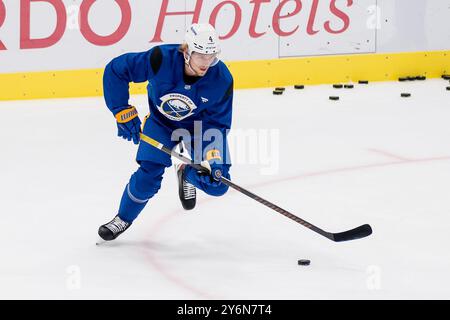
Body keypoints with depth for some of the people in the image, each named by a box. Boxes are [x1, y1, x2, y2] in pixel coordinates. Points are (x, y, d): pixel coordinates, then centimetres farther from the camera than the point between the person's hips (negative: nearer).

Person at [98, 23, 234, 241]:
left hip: (200, 124, 1)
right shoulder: (161, 59, -34)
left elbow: (219, 122, -18)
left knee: (216, 184, -11)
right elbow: (115, 69, -24)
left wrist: (212, 159, -31)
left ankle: (187, 174, 25)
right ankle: (123, 219, 15)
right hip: (161, 120, -1)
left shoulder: (222, 78, -29)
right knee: (148, 176, -14)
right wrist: (124, 113, -24)